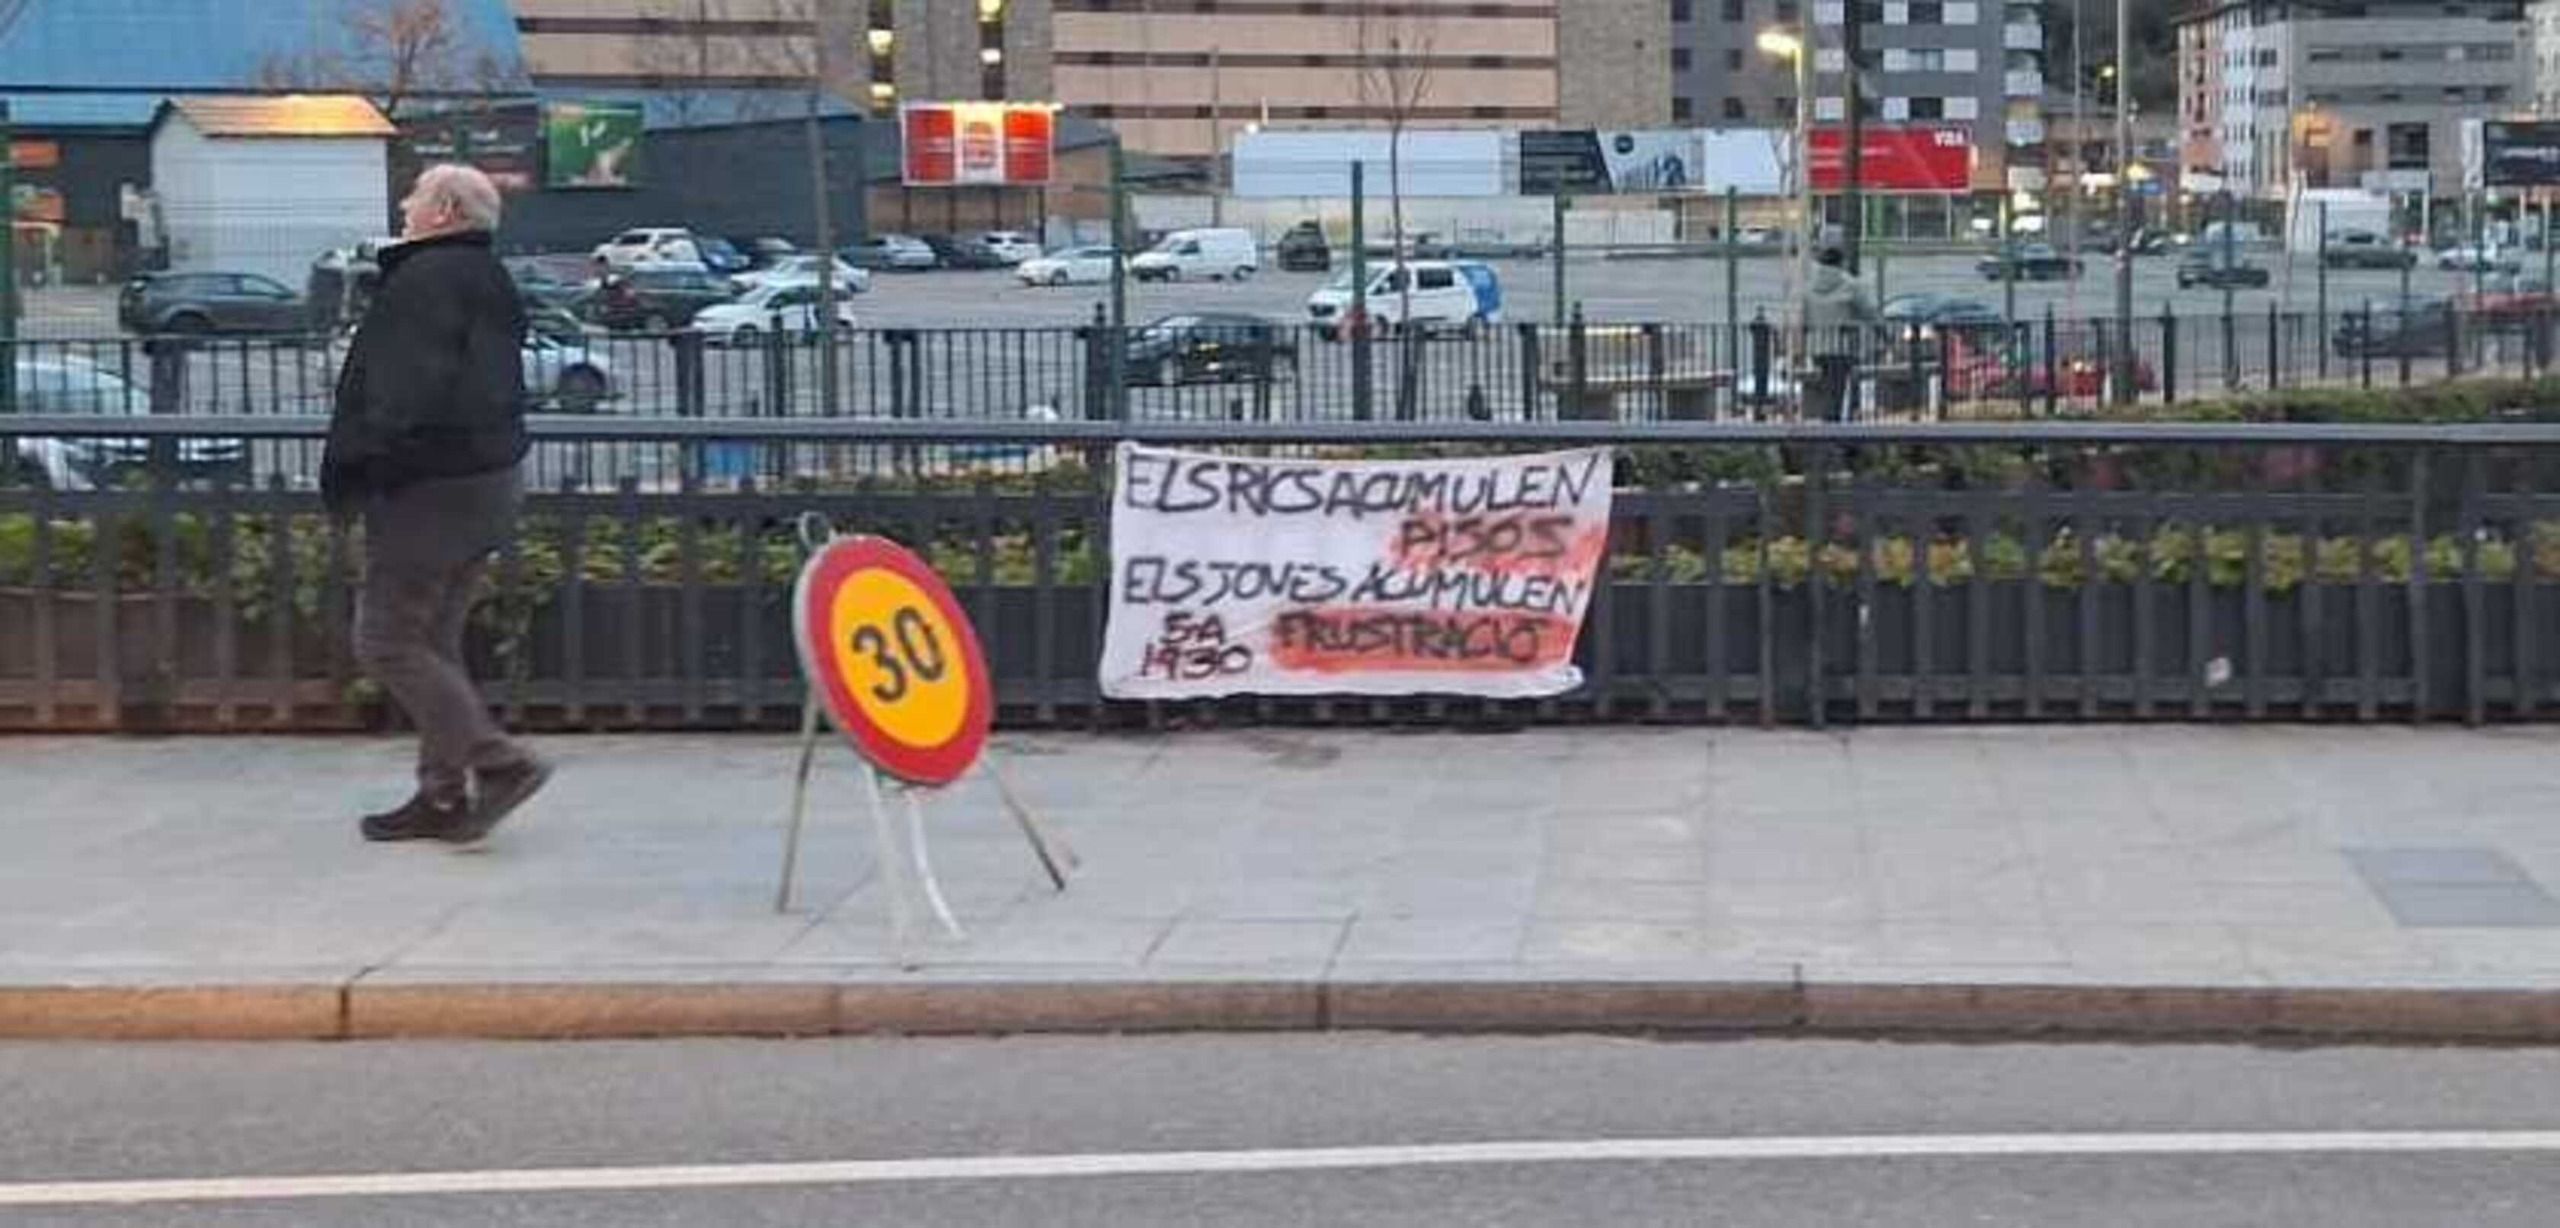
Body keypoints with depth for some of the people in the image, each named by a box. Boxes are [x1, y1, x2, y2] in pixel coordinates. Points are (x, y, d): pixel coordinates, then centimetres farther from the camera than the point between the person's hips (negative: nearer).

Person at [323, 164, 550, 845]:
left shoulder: (425, 280, -16)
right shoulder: (490, 282, 16)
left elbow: (403, 395, -23)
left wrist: (354, 474, -17)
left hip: (428, 488, -10)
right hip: (490, 480, 10)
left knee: (388, 641, -4)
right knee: (434, 641, 15)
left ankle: (497, 763, -11)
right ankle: (444, 794, 17)